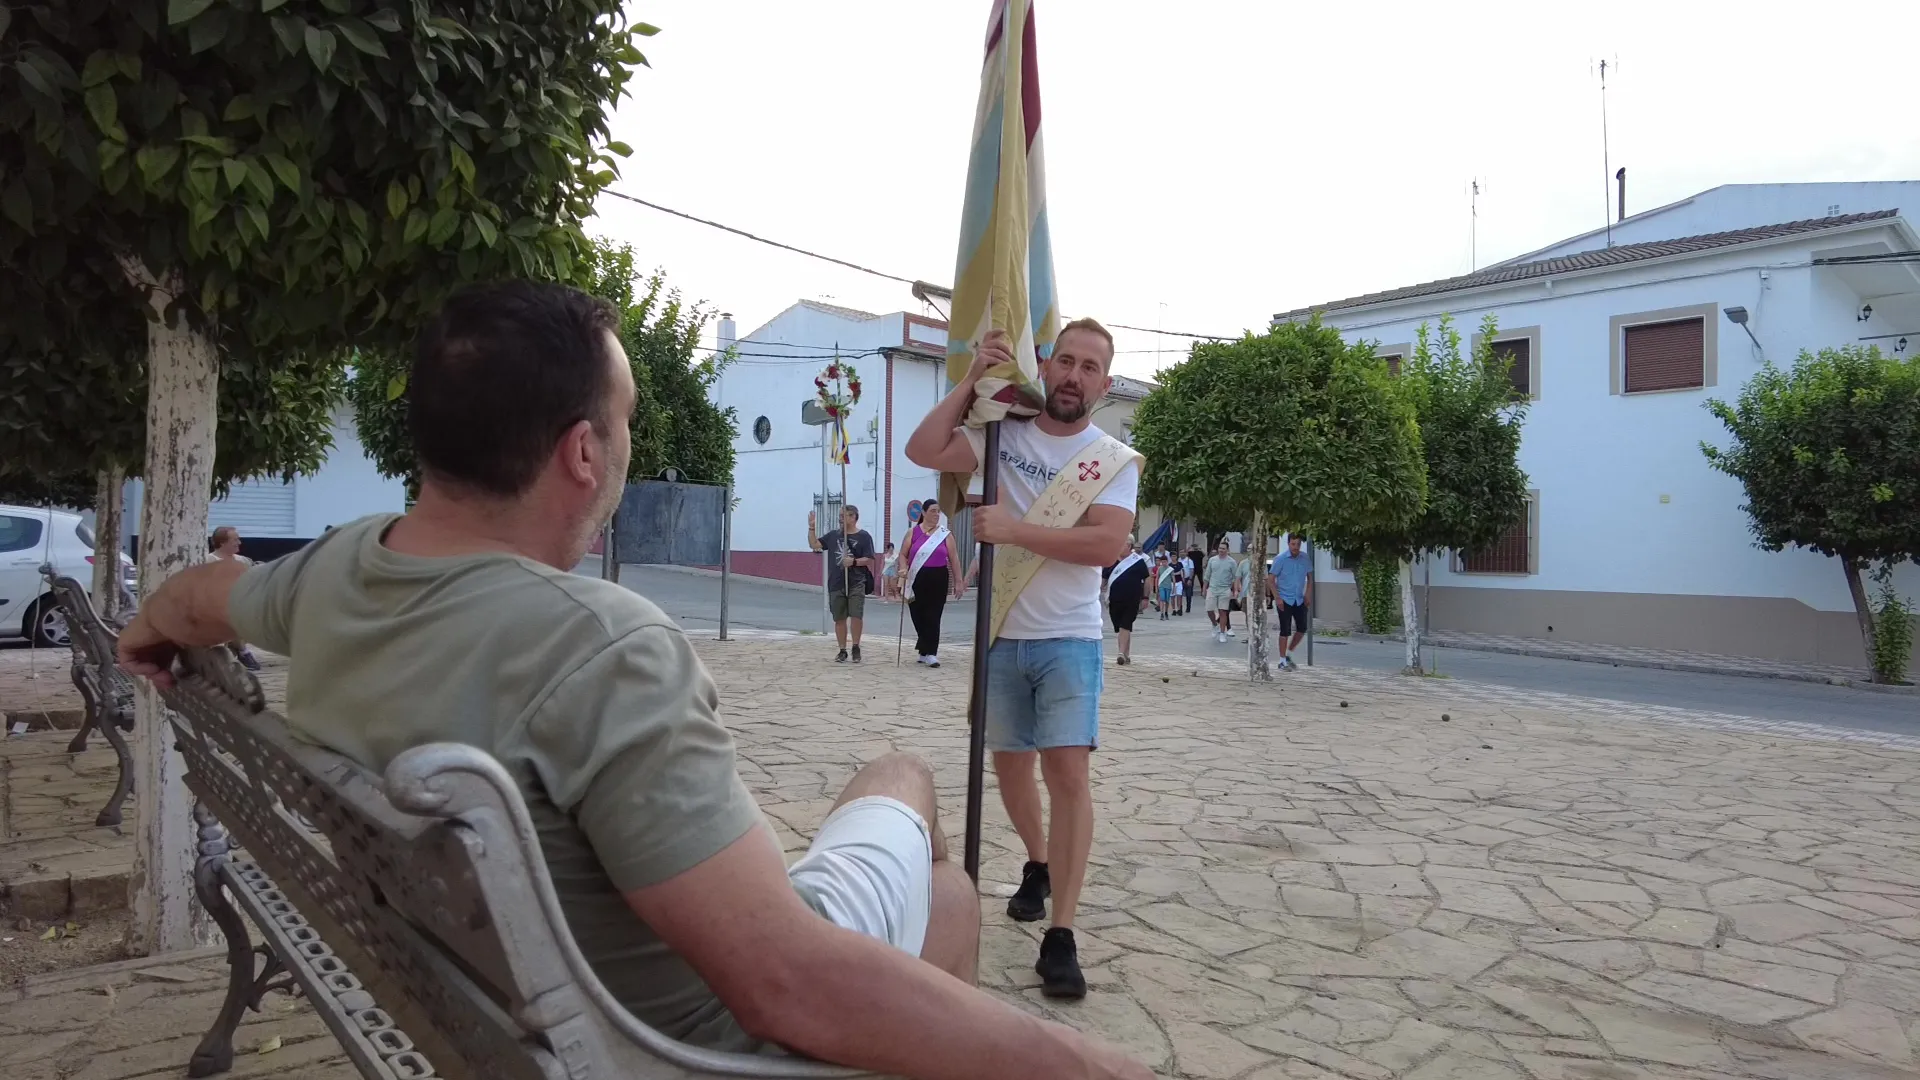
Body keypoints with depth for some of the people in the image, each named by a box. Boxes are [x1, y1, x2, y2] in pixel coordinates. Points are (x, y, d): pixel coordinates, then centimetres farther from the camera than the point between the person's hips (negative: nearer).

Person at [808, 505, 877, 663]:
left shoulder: (863, 536, -1)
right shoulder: (833, 535, 11)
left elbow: (869, 559, -5)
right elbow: (814, 544, 9)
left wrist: (854, 561, -20)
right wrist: (811, 528, -2)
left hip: (856, 584, -4)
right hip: (836, 584, 4)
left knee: (856, 616, -11)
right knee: (839, 619, 8)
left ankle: (856, 647, 8)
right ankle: (842, 651, 18)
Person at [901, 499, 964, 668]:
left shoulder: (945, 534, 4)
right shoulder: (913, 532, 4)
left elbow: (954, 559, 5)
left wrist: (958, 581, 2)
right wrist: (903, 569, -13)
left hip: (938, 579, -1)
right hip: (917, 579, 1)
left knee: (933, 617, -6)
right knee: (918, 616, 6)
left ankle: (930, 653, -9)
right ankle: (926, 650, 21)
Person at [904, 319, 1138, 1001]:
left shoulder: (1115, 460, -5)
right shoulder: (1004, 435, 0)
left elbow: (1107, 544, -19)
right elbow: (922, 450, -10)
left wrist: (1013, 529, -23)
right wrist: (971, 379, -12)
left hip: (1069, 640, -3)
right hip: (1001, 636, 3)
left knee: (1068, 769, -15)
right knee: (1011, 763, 17)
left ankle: (1060, 938, -10)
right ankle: (1037, 866, 44)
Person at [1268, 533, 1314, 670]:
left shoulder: (1305, 558, 1)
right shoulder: (1280, 558, -10)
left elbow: (1310, 577, 12)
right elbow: (1271, 578, -9)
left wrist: (1308, 594, 0)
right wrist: (1277, 598, -15)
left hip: (1300, 600, 4)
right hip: (1284, 600, -4)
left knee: (1302, 628, 5)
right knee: (1285, 630, -2)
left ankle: (1288, 654, 23)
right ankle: (1283, 661, 8)